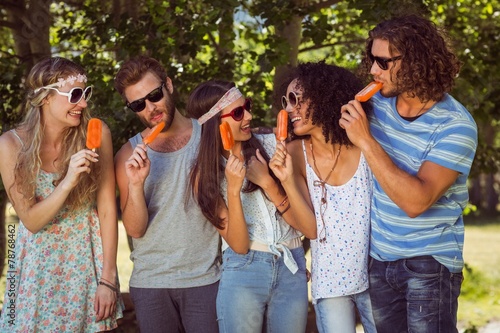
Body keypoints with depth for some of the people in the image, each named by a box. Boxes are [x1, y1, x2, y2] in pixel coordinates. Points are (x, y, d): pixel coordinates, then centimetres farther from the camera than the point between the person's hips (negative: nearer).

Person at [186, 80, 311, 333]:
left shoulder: (271, 145, 0)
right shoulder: (206, 175, -1)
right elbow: (239, 244, -10)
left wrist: (267, 182, -15)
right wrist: (233, 190, -21)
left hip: (292, 270, 2)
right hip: (242, 273, -2)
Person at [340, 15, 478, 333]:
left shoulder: (455, 125, -18)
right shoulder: (377, 101, -2)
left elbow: (416, 201, -28)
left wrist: (365, 140, -27)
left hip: (430, 264, -5)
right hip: (379, 258, 6)